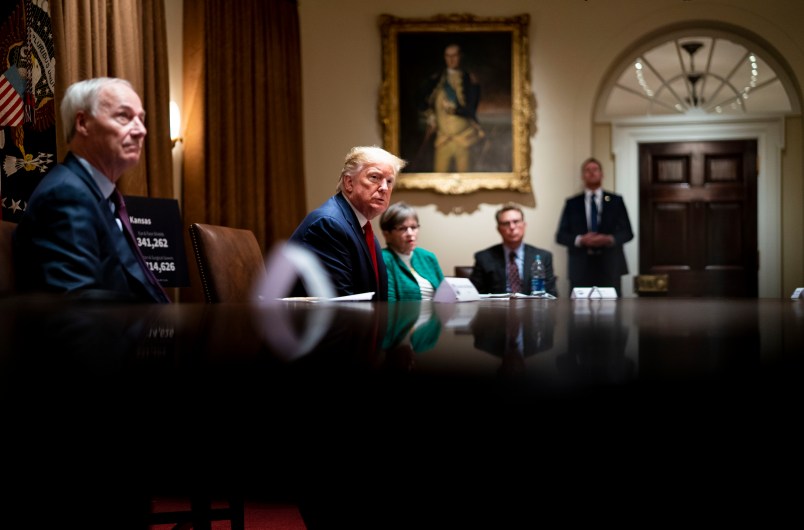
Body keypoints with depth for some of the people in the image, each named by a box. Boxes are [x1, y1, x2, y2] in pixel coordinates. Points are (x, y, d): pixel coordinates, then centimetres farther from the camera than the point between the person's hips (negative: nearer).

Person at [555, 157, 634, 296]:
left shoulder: (616, 201, 10)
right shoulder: (572, 203, 9)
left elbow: (627, 232, 7)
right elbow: (561, 235, 6)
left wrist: (609, 239, -13)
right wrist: (580, 240, -13)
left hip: (609, 267, 0)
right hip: (580, 268, 0)